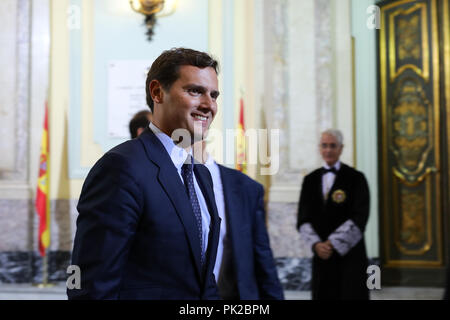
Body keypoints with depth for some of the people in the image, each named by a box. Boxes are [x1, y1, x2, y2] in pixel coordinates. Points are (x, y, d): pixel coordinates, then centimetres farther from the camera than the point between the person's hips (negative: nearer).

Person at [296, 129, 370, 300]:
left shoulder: (355, 178, -1)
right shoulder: (310, 180, 10)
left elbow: (359, 218, -8)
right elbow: (303, 219, 6)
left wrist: (333, 244, -13)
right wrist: (316, 244, -10)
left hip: (349, 254, -3)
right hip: (321, 254, 3)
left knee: (351, 294, -4)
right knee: (323, 295, 3)